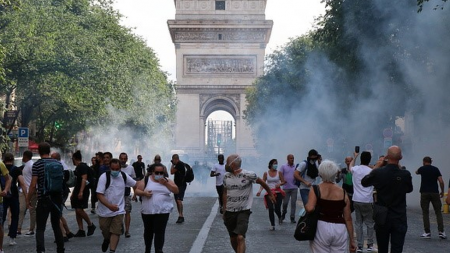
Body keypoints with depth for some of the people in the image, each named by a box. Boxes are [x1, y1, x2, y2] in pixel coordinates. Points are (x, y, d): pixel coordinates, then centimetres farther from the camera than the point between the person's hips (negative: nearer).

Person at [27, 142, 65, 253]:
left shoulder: (37, 165, -8)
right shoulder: (59, 163, 7)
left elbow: (33, 185, -12)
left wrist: (28, 200, -1)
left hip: (44, 200, -5)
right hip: (57, 198, 5)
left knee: (40, 228, -2)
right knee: (56, 226, 17)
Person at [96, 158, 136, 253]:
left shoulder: (124, 176, -5)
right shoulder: (104, 177, -17)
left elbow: (135, 184, 9)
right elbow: (99, 194, -21)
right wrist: (109, 205, -34)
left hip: (118, 210, 1)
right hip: (105, 210, -1)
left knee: (116, 232, -8)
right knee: (105, 231, 14)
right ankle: (106, 240, 47)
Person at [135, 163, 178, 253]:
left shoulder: (167, 180, 5)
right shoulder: (146, 180, 1)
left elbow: (176, 191, -3)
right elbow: (137, 191, 1)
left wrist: (166, 183, -15)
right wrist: (144, 193, -19)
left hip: (163, 211, -1)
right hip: (147, 211, 1)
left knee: (159, 232, -10)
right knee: (148, 231, 15)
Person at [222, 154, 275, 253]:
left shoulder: (248, 175, -13)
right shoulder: (226, 176, 2)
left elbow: (262, 182, 2)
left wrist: (270, 194, 15)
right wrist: (224, 210, 12)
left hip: (243, 211, -5)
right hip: (229, 212, 5)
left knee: (240, 237, -18)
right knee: (233, 239, 12)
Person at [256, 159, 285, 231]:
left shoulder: (279, 173, 3)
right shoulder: (266, 173, 2)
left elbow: (283, 181, 8)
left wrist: (279, 184, -14)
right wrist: (260, 190, -15)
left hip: (278, 193, 0)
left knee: (277, 209, -6)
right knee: (270, 209, -6)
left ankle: (279, 217, 31)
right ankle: (272, 225, 4)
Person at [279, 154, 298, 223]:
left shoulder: (296, 167, 11)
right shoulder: (283, 166, 7)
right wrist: (283, 180, -15)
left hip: (294, 187, 1)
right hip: (286, 187, -1)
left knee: (293, 203, -2)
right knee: (285, 202, 0)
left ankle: (292, 217, 3)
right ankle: (283, 214, 25)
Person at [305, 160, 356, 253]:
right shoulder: (343, 192, 3)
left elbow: (309, 208, -21)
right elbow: (348, 218, 4)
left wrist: (306, 206, 3)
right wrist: (352, 240, 9)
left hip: (321, 228, -2)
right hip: (340, 230, 2)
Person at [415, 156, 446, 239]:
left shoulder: (422, 169, 3)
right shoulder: (436, 169, 3)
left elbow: (416, 172, 28)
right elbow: (441, 181, -5)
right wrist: (442, 191, 7)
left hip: (425, 193, -1)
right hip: (435, 192, 1)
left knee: (425, 213, 4)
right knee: (438, 212, 5)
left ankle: (427, 232, 2)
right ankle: (441, 232, -4)